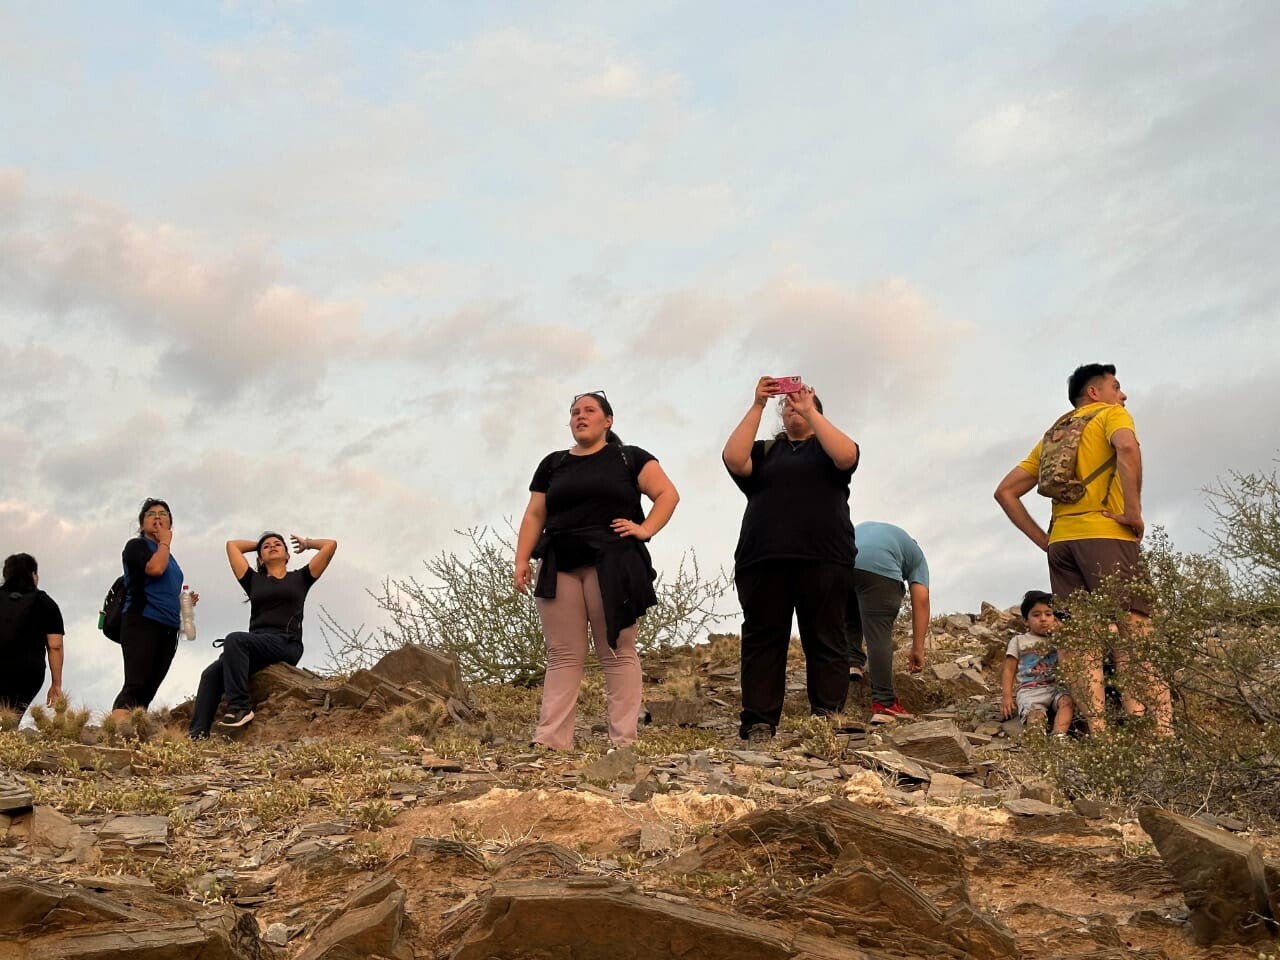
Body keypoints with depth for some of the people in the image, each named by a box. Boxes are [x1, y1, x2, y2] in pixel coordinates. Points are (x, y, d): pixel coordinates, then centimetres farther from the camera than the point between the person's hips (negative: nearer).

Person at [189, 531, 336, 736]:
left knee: (235, 639, -31)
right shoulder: (254, 580, 25)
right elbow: (232, 545, 31)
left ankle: (240, 706, -35)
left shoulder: (299, 578, 18)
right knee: (211, 673, -21)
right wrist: (259, 544, 40)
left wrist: (308, 543, 30)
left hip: (286, 645, -4)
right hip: (257, 645, 4)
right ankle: (198, 735, -32)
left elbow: (331, 545, 14)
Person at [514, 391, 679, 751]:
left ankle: (624, 740, 1)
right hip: (558, 568, 3)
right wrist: (522, 560, 4)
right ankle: (551, 739, -1)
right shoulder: (553, 464, 17)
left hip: (611, 567, -3)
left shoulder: (629, 458, 8)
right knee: (563, 654, 1)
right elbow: (534, 515, 14)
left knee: (617, 652, 0)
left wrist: (645, 529, -9)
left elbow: (668, 494, 3)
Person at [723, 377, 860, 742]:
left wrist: (809, 410, -5)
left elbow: (846, 456, -6)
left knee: (826, 641, -5)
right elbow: (733, 459, -1)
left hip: (823, 560, -1)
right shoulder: (765, 451, 20)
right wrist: (757, 405, -3)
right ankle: (758, 728, -5)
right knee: (762, 641, -4)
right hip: (763, 560, 1)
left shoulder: (826, 447, 18)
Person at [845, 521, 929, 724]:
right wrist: (918, 648, 17)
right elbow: (921, 600, 18)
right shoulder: (915, 554, 31)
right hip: (877, 565, -3)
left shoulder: (863, 528, 44)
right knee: (879, 635, 0)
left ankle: (852, 661, 13)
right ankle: (884, 705, -4)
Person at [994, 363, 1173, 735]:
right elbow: (1127, 447, -17)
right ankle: (1158, 733, -25)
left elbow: (1006, 492, 23)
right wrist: (1134, 511, -14)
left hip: (1061, 541, 6)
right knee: (1133, 634, -14)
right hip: (1105, 534, -6)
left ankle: (1099, 734, -10)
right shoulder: (1111, 414, 9)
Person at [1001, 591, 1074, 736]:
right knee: (1035, 714, -32)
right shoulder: (1018, 641, 15)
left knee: (1067, 701, -32)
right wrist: (1006, 697, -1)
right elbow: (1009, 671, 12)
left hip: (1056, 687, 2)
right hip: (1030, 690, -2)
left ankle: (1059, 735, -53)